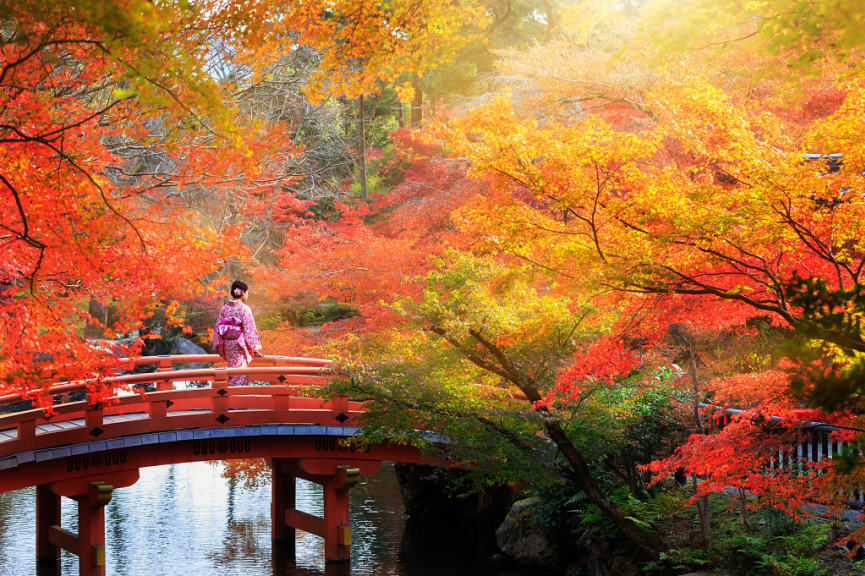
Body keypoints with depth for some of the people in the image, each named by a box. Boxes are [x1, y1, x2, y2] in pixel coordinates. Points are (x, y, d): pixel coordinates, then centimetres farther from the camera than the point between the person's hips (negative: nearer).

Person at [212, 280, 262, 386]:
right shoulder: (244, 309, -12)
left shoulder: (224, 308, 3)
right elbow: (249, 329, -11)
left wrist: (218, 345, 13)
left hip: (227, 345, 6)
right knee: (240, 373, -1)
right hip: (240, 345, -6)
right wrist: (255, 348, -5)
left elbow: (218, 326, 5)